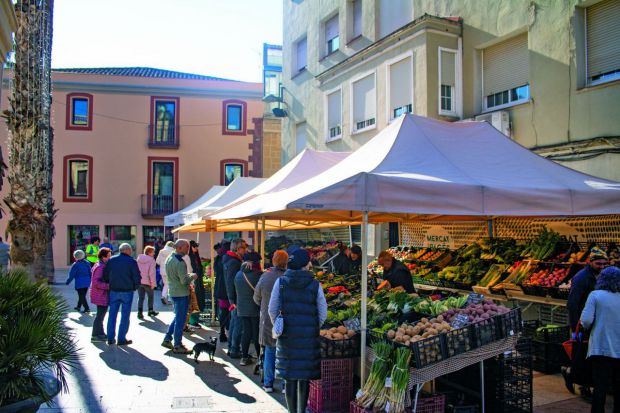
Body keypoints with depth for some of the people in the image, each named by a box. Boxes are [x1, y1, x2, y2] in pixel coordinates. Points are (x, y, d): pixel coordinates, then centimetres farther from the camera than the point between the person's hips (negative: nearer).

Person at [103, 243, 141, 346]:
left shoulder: (111, 260, 5)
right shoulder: (131, 261, -7)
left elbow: (105, 275, 7)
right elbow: (137, 277, -9)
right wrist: (134, 287, 6)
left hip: (114, 291, 4)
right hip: (127, 291, -4)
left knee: (112, 314, 11)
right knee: (125, 316, 3)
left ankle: (110, 338, 14)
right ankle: (121, 339, 6)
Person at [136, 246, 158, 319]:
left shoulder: (138, 259, 5)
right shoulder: (151, 260, -14)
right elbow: (152, 273, -17)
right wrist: (153, 283, -12)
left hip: (139, 282, 4)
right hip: (147, 282, -4)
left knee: (140, 297, 8)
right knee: (150, 296, 16)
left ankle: (140, 313, 1)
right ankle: (150, 311, 26)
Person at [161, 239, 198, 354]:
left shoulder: (169, 258, 7)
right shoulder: (180, 262, -23)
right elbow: (185, 280, -25)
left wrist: (187, 276, 15)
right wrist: (192, 276, -6)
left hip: (173, 291, 9)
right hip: (181, 293, -9)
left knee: (177, 317, 22)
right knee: (180, 320, 1)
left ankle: (167, 339, 26)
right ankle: (177, 346, 9)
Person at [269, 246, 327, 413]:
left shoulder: (280, 282, -3)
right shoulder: (315, 285, -5)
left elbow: (272, 309, -1)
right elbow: (323, 313, -1)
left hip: (287, 336, 1)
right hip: (309, 337, -1)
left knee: (289, 377, 10)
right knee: (305, 377, 10)